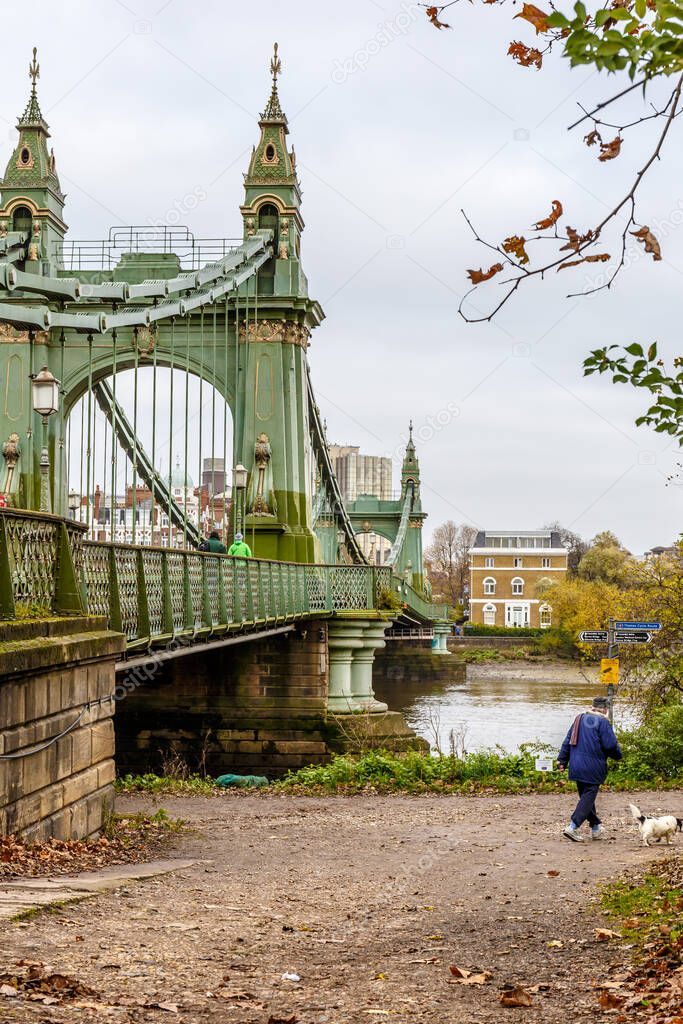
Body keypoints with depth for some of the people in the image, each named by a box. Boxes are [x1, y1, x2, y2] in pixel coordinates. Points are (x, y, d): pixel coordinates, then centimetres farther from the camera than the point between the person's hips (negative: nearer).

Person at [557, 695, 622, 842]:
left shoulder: (579, 719, 12)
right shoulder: (602, 722, -9)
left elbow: (567, 741, 14)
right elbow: (610, 745, -11)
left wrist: (562, 760, 16)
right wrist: (618, 755, 9)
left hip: (576, 768, 7)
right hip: (593, 768, -7)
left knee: (585, 796, 16)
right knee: (588, 797, -4)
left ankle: (596, 828, 25)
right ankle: (573, 827, -15)